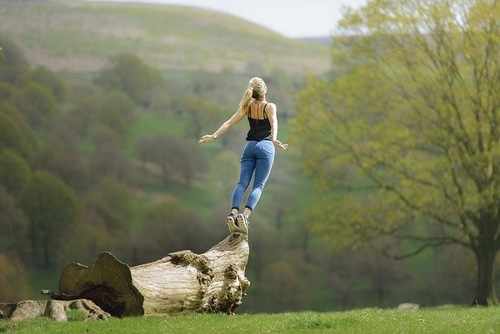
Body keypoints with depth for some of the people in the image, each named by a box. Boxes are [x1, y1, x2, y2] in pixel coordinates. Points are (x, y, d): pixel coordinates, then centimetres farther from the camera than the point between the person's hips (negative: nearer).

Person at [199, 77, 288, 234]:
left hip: (250, 146, 3)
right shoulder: (269, 106, -2)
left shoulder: (248, 106, 9)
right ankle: (245, 214, -27)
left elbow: (229, 122, 1)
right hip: (266, 146, -3)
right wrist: (274, 139, -36)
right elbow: (274, 123, -21)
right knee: (258, 186, -5)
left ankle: (233, 212, -27)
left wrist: (214, 135, -1)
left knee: (242, 183, -3)